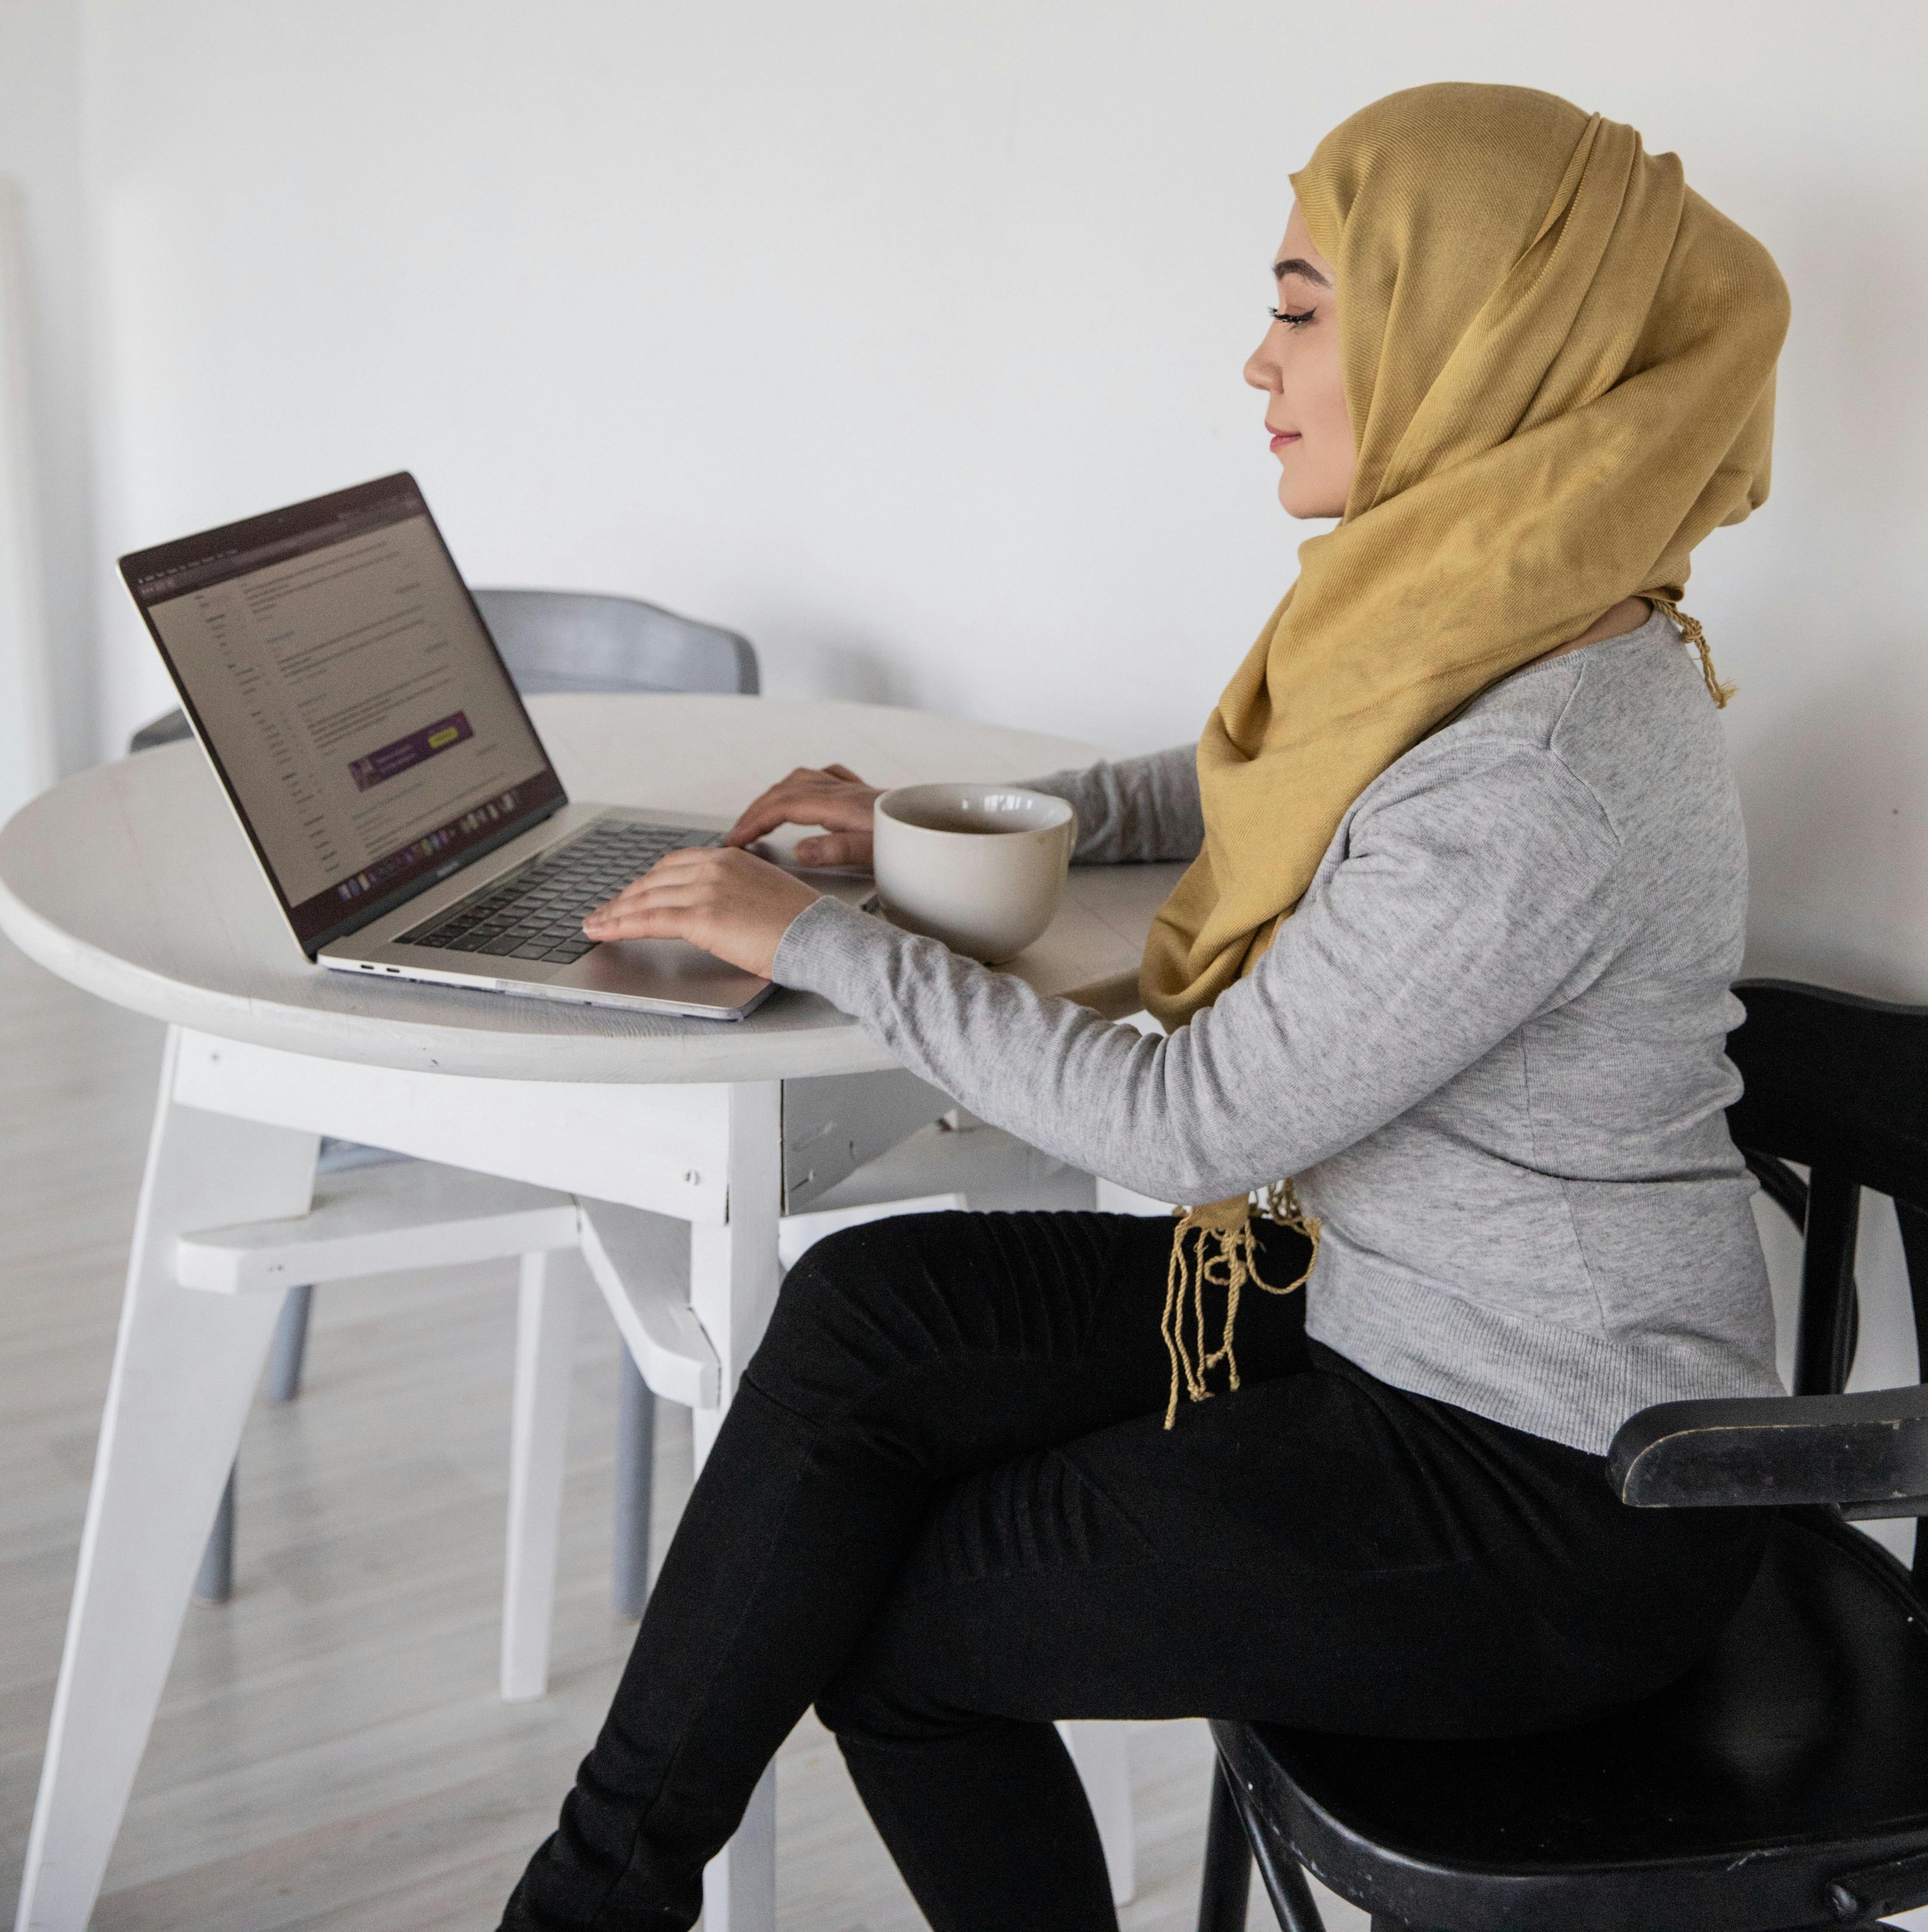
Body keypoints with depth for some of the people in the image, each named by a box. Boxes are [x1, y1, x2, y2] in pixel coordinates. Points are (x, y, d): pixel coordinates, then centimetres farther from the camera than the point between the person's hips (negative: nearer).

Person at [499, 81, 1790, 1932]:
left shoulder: (1537, 778, -29)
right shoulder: (1474, 622, 1)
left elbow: (1195, 1121, -23)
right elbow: (1260, 789, 22)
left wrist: (819, 939, -14)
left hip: (1554, 1503, -8)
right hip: (1395, 1315, 8)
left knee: (877, 1617, -4)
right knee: (867, 1311, -6)